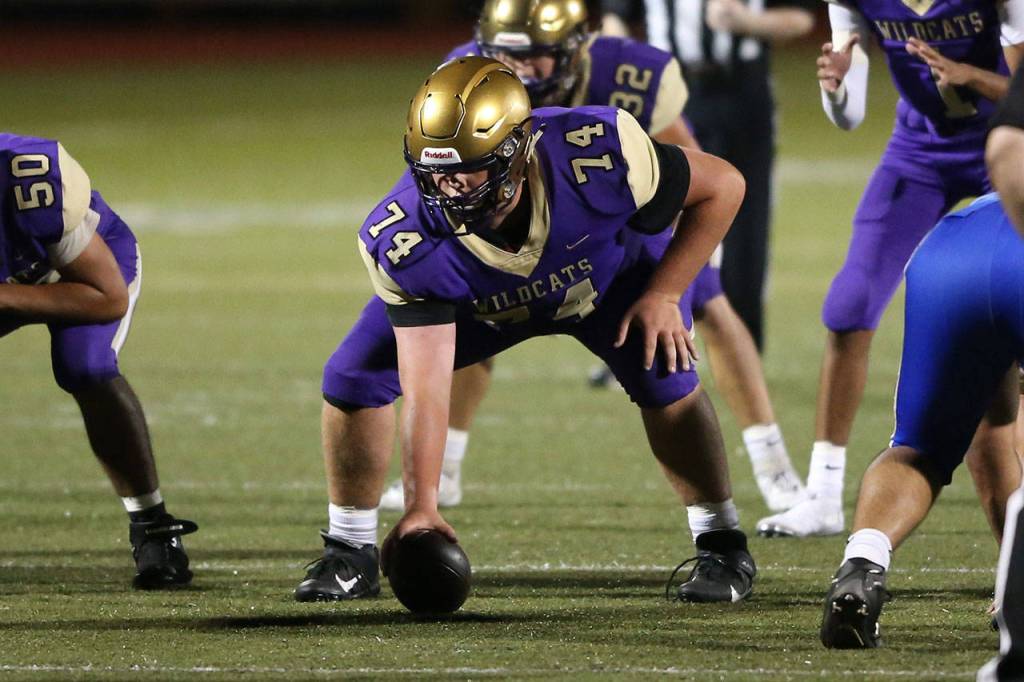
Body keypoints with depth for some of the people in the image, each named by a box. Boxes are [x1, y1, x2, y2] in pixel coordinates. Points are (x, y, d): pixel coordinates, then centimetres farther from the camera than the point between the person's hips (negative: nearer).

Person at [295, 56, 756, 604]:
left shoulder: (597, 155, -43)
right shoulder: (405, 243, -39)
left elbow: (722, 186, -25)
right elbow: (424, 389, -37)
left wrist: (663, 294, -26)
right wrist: (421, 506, -45)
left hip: (609, 270, -1)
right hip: (484, 304, 1)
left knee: (661, 372, -25)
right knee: (353, 378, -12)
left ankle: (722, 548, -5)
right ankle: (351, 554, 8)